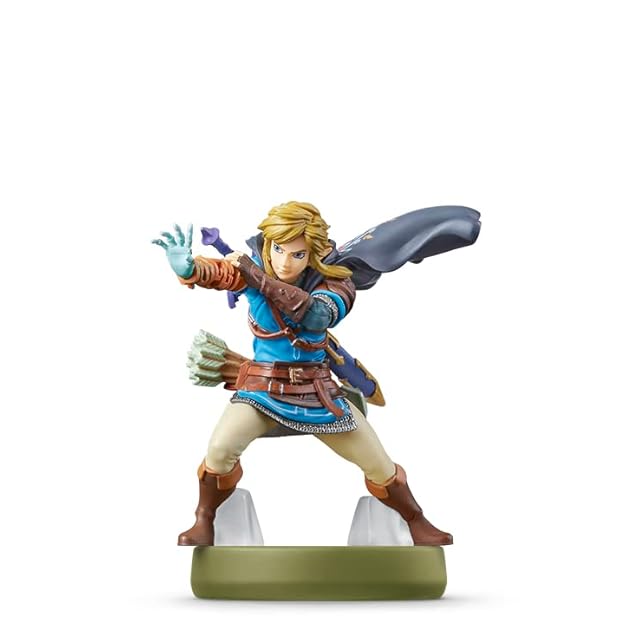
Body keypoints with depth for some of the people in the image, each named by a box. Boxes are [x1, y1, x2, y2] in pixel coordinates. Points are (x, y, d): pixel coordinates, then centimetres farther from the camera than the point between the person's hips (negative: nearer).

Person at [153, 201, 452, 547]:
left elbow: (317, 315, -35)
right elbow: (217, 272, -31)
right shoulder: (254, 265, -11)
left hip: (317, 388, 1)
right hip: (262, 385, 0)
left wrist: (262, 280, -41)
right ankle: (204, 520, 4)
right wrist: (187, 266, -55)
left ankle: (416, 521, 31)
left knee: (379, 465, 3)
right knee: (220, 449, -25)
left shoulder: (334, 280, -14)